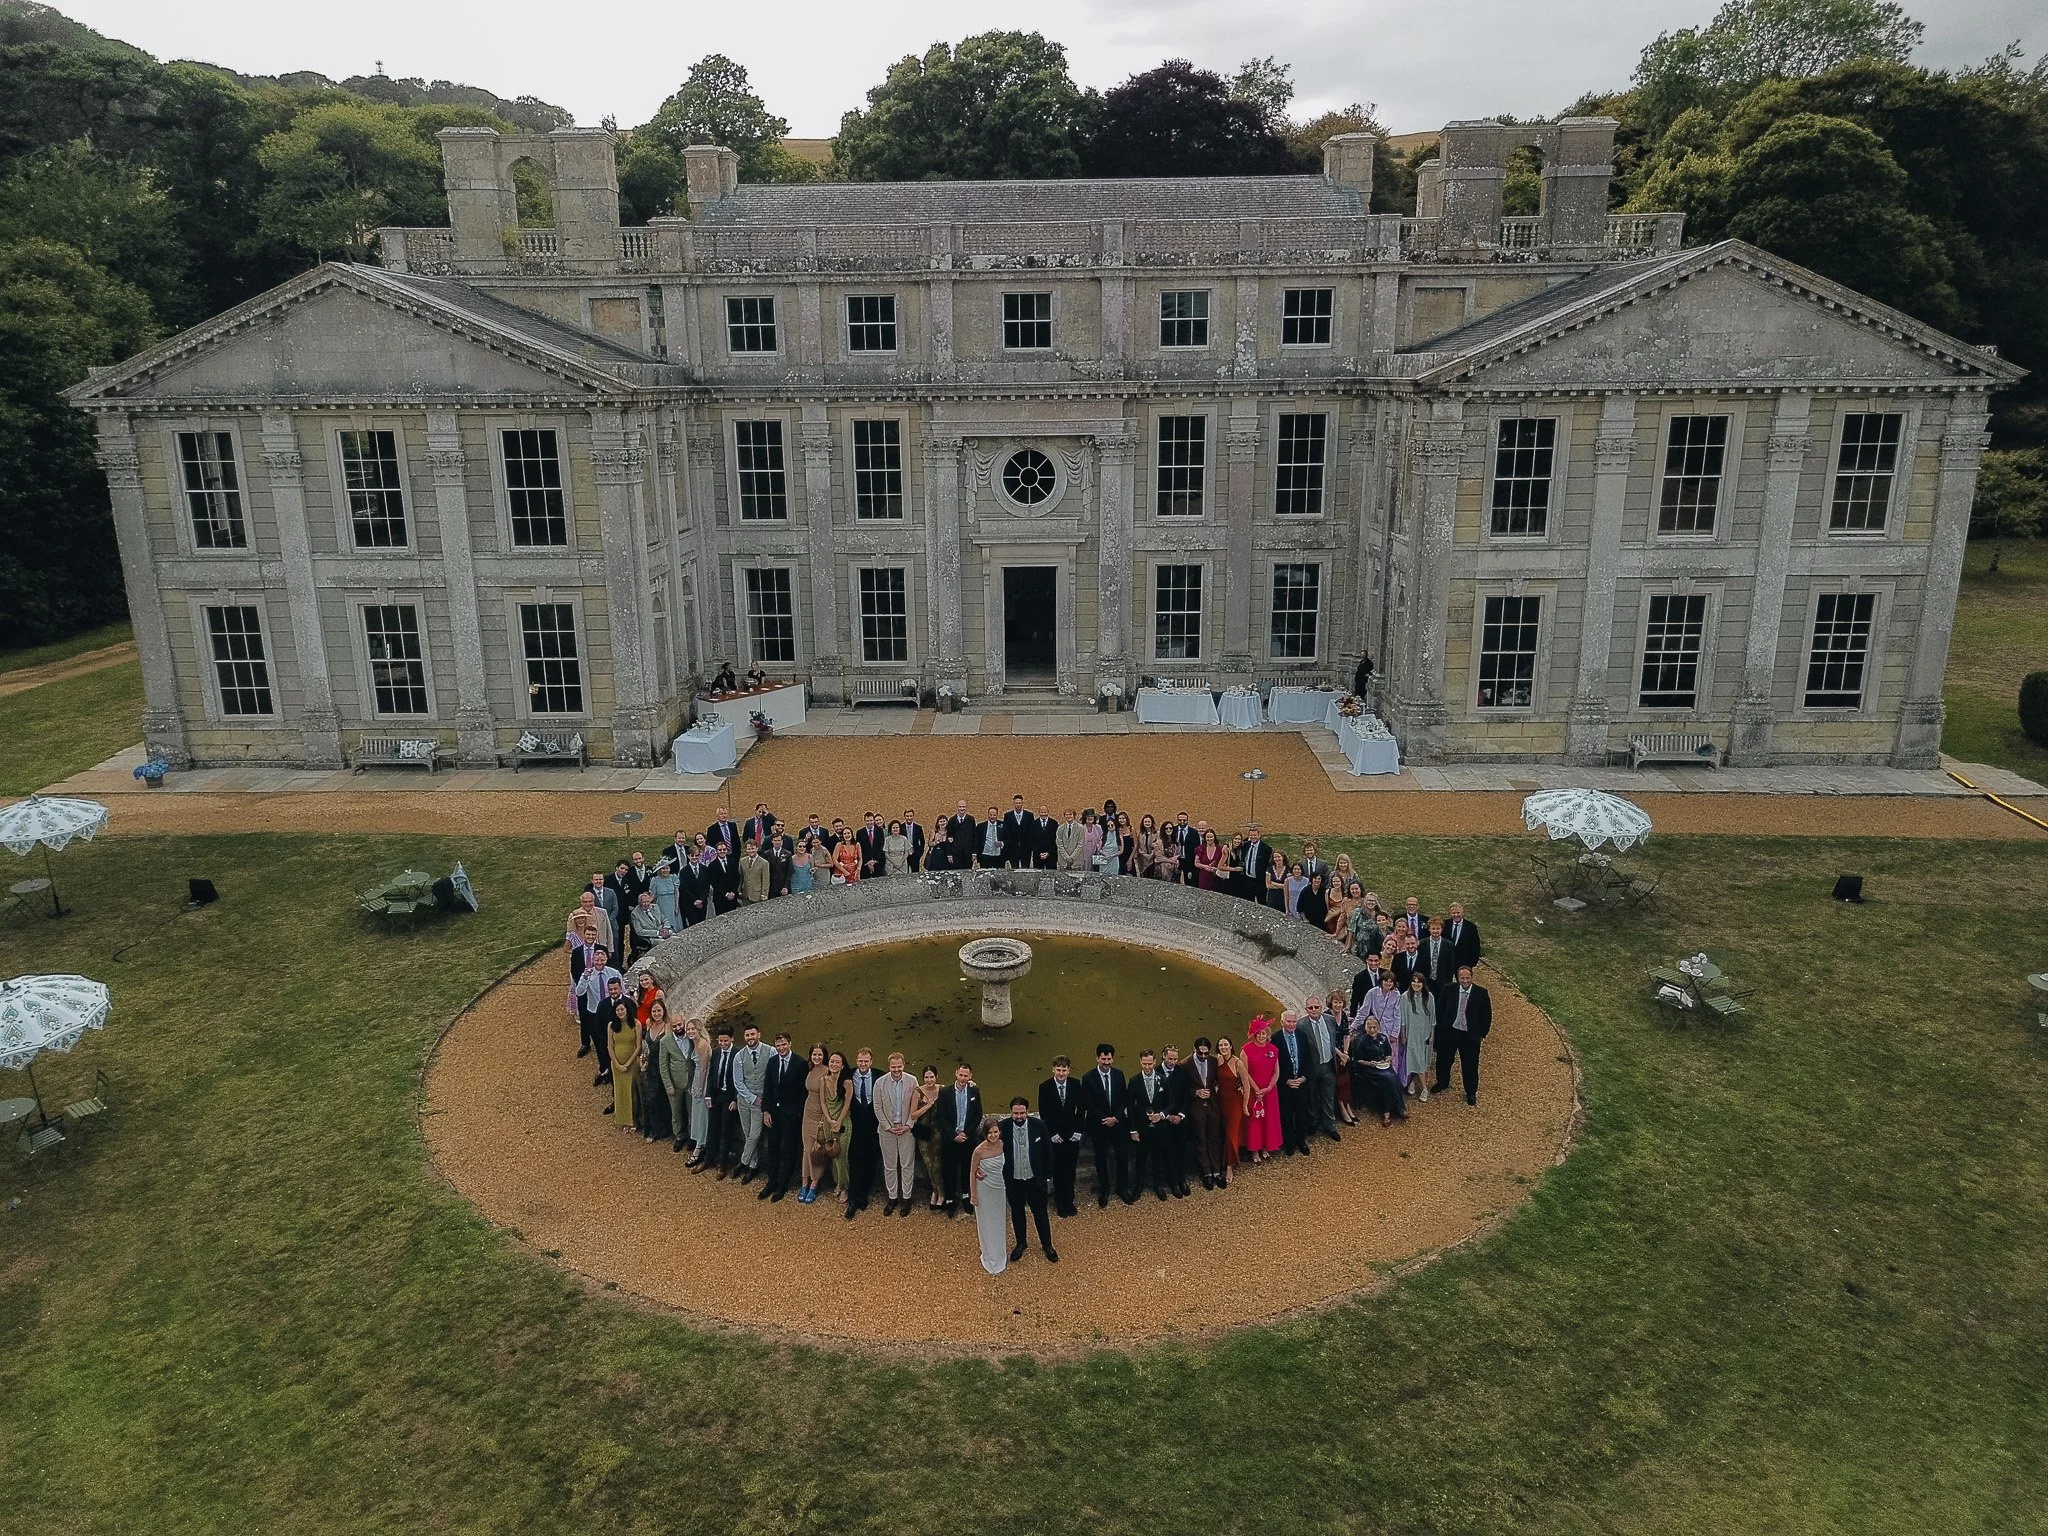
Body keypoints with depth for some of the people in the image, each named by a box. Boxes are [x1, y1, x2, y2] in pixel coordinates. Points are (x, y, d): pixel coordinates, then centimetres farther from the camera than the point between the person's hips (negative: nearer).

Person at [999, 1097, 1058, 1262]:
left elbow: (1048, 1151, -2)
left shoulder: (1039, 1125, -15)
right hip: (1013, 1180, 0)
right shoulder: (1002, 1127, -16)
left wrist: (1042, 1172, 2)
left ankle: (1046, 1245, 31)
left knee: (1040, 1212, 12)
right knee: (1017, 1213, 17)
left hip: (1035, 1179, 0)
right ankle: (1020, 1244, 38)